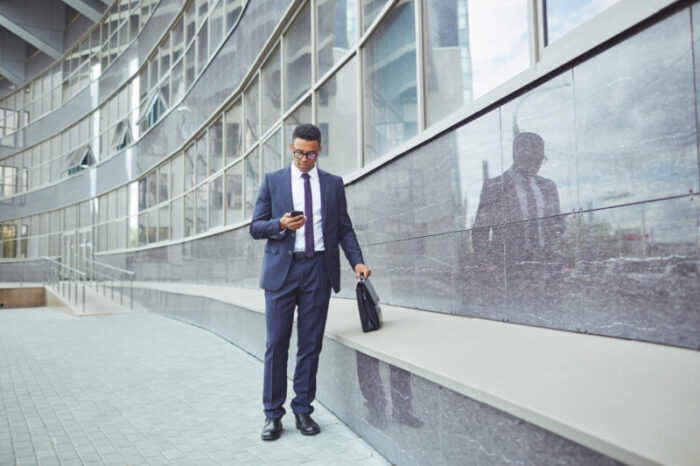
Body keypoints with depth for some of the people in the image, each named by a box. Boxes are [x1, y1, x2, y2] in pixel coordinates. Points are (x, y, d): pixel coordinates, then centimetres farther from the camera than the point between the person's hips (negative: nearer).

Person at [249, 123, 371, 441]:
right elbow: (256, 227, 5)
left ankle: (303, 410, 19)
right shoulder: (272, 181, 8)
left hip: (319, 269, 1)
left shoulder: (333, 183, 12)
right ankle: (273, 414, 13)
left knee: (311, 344, 6)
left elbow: (344, 228, 10)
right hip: (282, 269, -1)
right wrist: (281, 224, -15)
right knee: (277, 344, 0)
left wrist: (357, 260, -5)